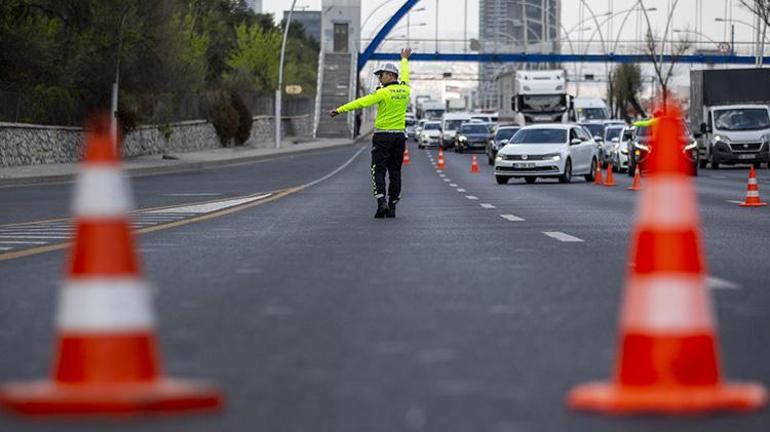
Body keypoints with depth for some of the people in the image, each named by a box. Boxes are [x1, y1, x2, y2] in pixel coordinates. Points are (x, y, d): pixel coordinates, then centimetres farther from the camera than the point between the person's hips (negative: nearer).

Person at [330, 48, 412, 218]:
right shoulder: (405, 90, 5)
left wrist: (340, 110, -18)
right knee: (395, 172, 9)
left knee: (379, 171, -2)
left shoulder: (384, 92, -13)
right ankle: (392, 207, 9)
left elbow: (361, 102, -17)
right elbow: (404, 76, 28)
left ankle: (382, 202, -18)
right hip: (400, 136, 5)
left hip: (383, 135, -5)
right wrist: (404, 60, 47)